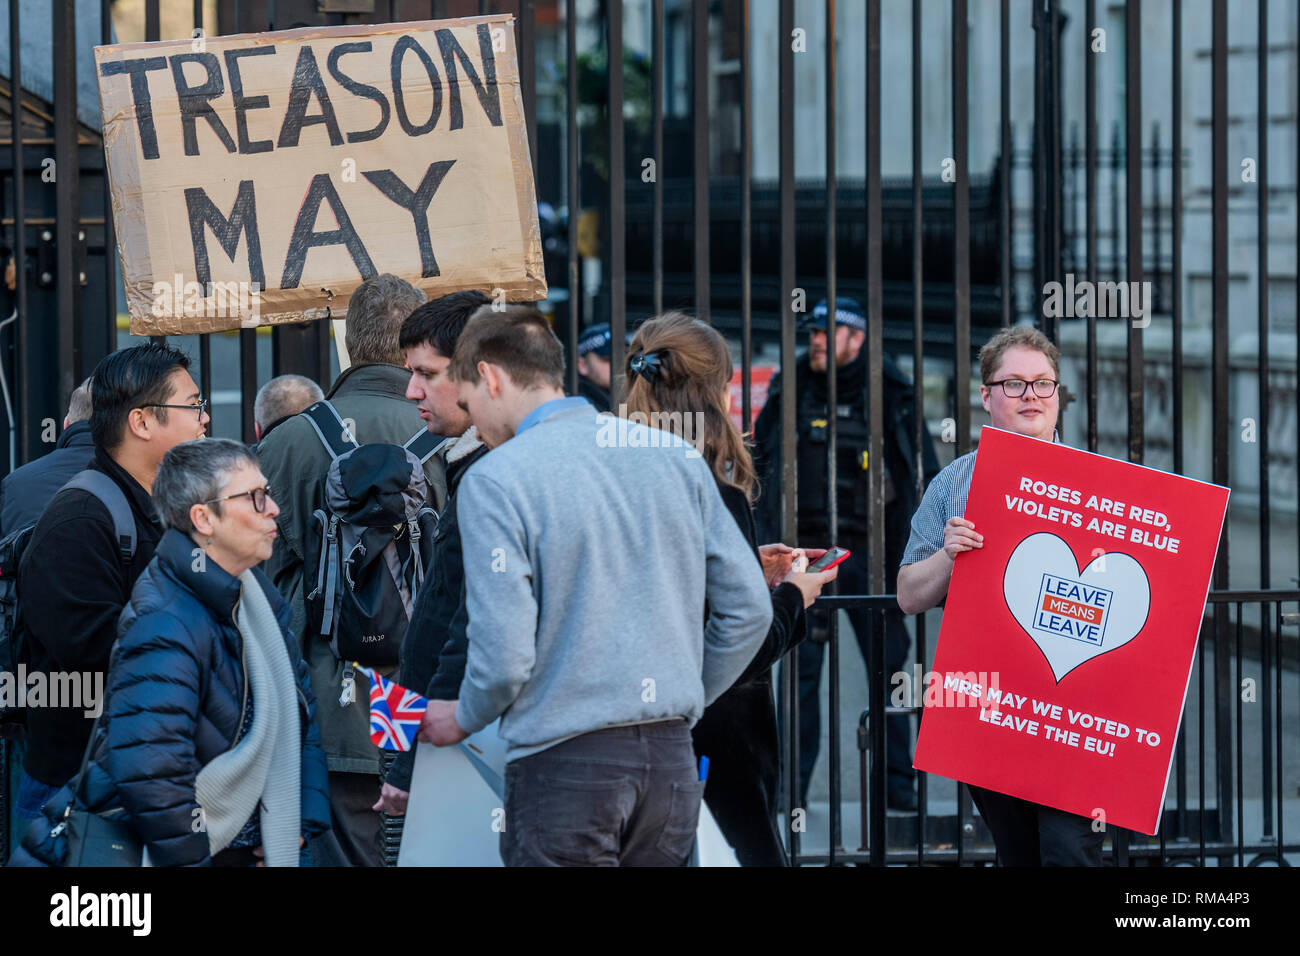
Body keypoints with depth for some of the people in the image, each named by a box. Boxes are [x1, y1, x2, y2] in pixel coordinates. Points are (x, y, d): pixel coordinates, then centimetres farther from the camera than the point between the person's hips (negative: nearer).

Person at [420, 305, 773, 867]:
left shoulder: (494, 480, -8)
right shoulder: (675, 456, 8)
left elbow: (504, 656, -13)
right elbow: (748, 606, 9)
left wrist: (463, 720, 7)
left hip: (564, 768, -5)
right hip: (673, 761, 5)